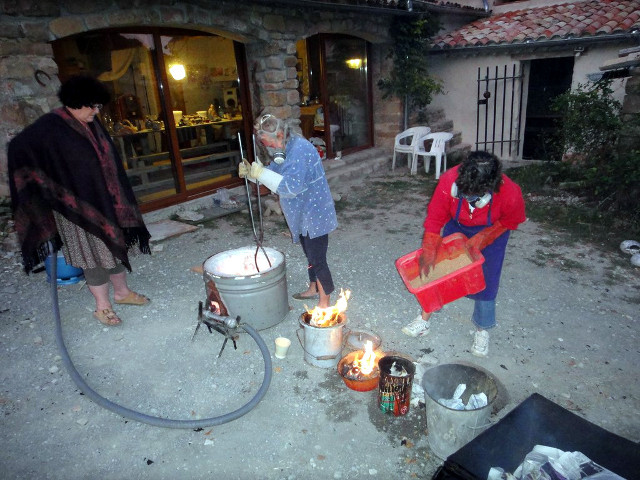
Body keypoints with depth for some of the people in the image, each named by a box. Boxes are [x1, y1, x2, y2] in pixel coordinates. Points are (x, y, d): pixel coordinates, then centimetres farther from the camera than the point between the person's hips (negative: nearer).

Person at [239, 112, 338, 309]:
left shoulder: (300, 150, -26)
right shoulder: (284, 150, 7)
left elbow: (291, 187, -34)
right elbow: (273, 172, 14)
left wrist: (261, 174, -31)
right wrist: (250, 172, -5)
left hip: (314, 215, -10)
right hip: (302, 216, 10)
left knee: (317, 259, -1)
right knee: (310, 255, 24)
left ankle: (324, 303, 14)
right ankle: (313, 289, 43)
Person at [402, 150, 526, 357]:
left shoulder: (510, 194, -38)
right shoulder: (448, 181, -38)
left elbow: (510, 222, -13)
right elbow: (434, 218, -22)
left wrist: (482, 238, -24)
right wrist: (428, 253, -20)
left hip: (492, 229, -1)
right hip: (456, 225, 2)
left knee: (486, 280, 1)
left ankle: (482, 330, 24)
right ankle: (424, 320, 21)